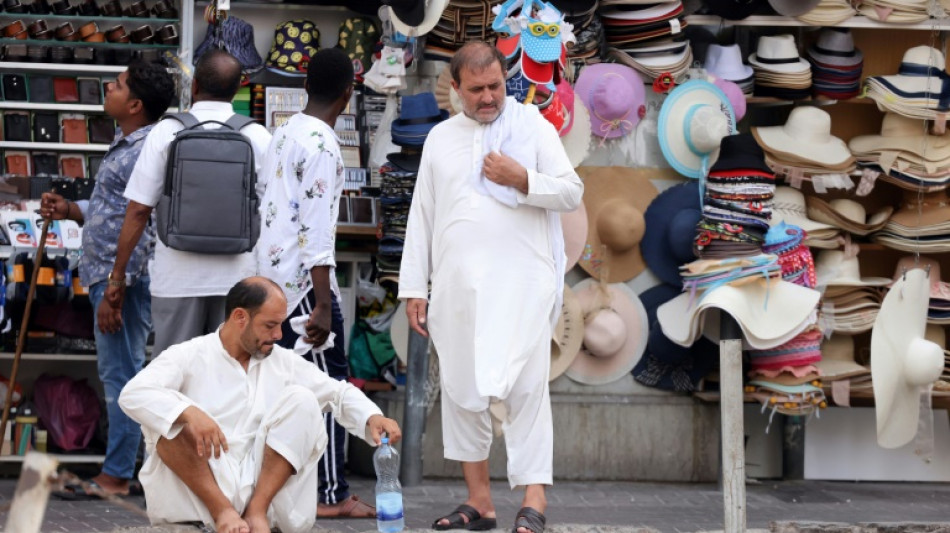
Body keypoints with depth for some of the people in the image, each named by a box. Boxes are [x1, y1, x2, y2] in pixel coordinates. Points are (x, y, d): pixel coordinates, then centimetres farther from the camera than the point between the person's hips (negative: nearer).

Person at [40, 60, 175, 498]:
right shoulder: (125, 147, 15)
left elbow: (142, 229, -21)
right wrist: (69, 210, 8)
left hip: (124, 279, -10)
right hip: (106, 275, 10)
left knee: (121, 374, -5)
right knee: (117, 374, 13)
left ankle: (116, 476, -1)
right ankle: (115, 471, 18)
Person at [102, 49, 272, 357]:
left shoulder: (166, 133, -3)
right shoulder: (258, 138, 0)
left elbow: (138, 211, -4)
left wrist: (116, 277, 2)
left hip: (177, 276, -1)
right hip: (238, 276, 1)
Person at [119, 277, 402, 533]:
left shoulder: (283, 361, 13)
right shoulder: (189, 356, -2)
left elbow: (339, 392, 17)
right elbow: (133, 394, -17)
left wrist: (372, 417, -5)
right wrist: (190, 412, -36)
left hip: (266, 487, 3)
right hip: (197, 496, -3)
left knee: (301, 399, -11)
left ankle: (258, 508, -18)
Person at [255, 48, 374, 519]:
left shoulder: (284, 133, 12)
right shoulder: (322, 144, -14)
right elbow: (318, 225, -19)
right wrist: (322, 304, -21)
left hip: (270, 269, 9)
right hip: (303, 278, -9)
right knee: (330, 381, -4)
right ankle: (331, 495, -3)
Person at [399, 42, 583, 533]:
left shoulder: (532, 126, 5)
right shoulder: (440, 138, 14)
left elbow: (572, 193, 3)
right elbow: (421, 216, 14)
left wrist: (522, 178, -13)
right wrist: (414, 287, 8)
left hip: (521, 281, -4)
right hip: (456, 283, 4)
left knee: (525, 388, -9)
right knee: (461, 390, 4)